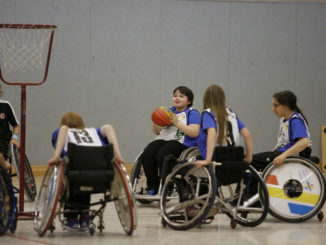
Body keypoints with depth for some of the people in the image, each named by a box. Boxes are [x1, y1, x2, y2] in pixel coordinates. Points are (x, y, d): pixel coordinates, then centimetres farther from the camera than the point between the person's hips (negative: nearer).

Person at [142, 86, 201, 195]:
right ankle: (152, 187, -18)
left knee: (162, 154, -34)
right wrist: (155, 124, 2)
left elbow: (194, 133, -12)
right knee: (147, 153, -23)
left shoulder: (192, 113, 4)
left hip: (182, 143, -6)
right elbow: (156, 132, 26)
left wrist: (177, 123, -15)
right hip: (163, 140, 6)